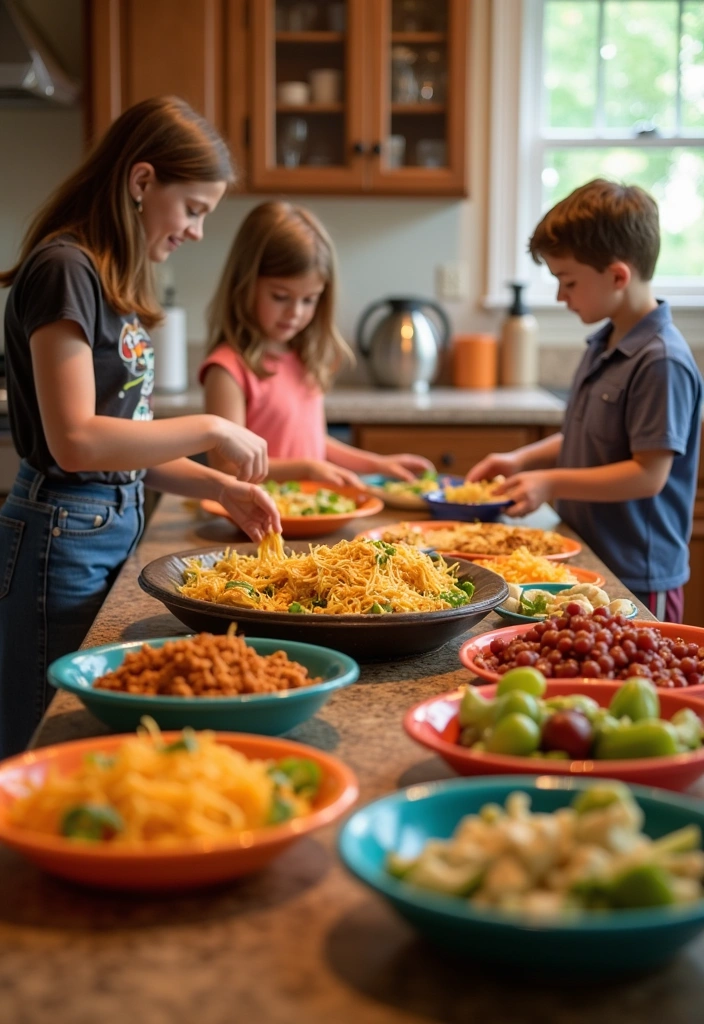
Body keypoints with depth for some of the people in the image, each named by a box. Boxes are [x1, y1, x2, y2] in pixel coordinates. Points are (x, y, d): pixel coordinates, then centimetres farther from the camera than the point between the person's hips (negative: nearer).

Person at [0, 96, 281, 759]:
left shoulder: (115, 280, 13)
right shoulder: (65, 270, -14)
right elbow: (76, 441, -23)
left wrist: (220, 488, 4)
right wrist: (210, 430, -16)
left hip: (115, 527, 9)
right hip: (63, 541, -9)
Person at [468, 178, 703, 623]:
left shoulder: (661, 361, -20)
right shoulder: (604, 346, 10)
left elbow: (649, 474, -22)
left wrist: (552, 483, -19)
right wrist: (523, 460, 6)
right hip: (585, 561, 9)